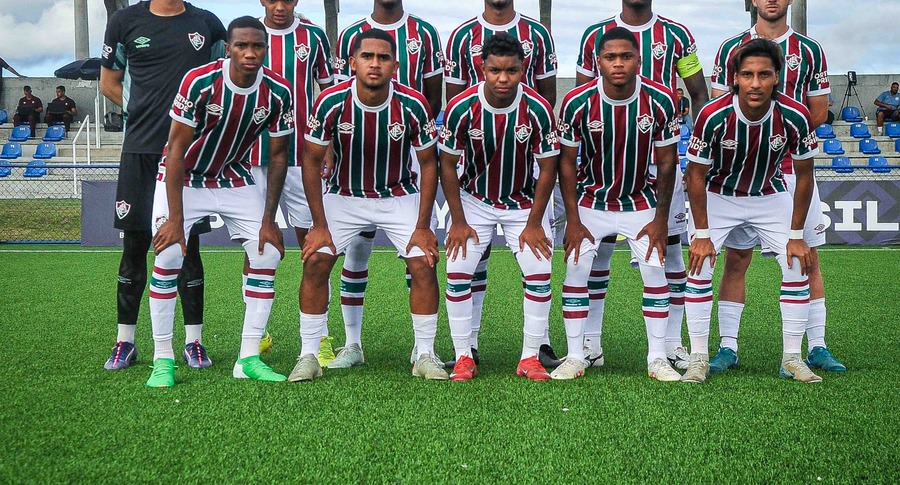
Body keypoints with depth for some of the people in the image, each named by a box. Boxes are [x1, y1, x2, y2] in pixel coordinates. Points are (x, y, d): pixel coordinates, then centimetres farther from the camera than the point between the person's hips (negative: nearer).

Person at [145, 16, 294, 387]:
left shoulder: (277, 93, -16)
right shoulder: (199, 82, -25)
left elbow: (277, 155, -5)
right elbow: (176, 149, -20)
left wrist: (268, 219, -9)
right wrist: (175, 218, -22)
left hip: (236, 180, 4)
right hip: (184, 178, -3)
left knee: (268, 253, -8)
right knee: (168, 255, -17)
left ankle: (248, 359, 1)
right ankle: (162, 360, -4)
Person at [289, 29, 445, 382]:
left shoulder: (412, 105, -20)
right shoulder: (331, 102, -21)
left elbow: (429, 163, -8)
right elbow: (312, 159, -9)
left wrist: (422, 227, -11)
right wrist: (319, 224, -11)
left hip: (400, 197, 0)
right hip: (343, 196, 0)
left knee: (423, 266, -12)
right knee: (315, 263, -12)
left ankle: (425, 355, 4)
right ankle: (308, 356, 2)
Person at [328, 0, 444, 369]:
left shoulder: (424, 34, 8)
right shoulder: (351, 36, 7)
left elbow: (433, 97, 8)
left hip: (413, 151, 0)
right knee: (357, 245, 2)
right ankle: (352, 344, 11)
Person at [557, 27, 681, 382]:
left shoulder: (660, 101, -16)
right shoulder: (577, 103, -18)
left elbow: (667, 162, -6)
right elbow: (567, 161, -7)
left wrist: (660, 219, -6)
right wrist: (573, 220, -9)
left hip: (641, 202, 1)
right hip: (591, 202, 0)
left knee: (655, 272, -5)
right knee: (577, 272, -7)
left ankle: (658, 359, 7)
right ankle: (575, 357, 5)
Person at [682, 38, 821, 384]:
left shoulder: (795, 116, -24)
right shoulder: (713, 115, -29)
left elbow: (804, 175, -10)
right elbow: (697, 175, -16)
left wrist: (796, 235, -10)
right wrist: (702, 234, -16)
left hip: (771, 196, 2)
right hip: (718, 196, -1)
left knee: (798, 265, -6)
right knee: (699, 265, -13)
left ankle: (792, 359, 7)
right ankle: (698, 359, -2)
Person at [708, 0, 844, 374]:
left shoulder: (810, 51, 9)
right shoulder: (732, 48, 6)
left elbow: (819, 113, 8)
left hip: (795, 168, 1)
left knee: (807, 259, 3)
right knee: (736, 259, 1)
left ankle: (817, 348, 12)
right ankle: (727, 348, 8)